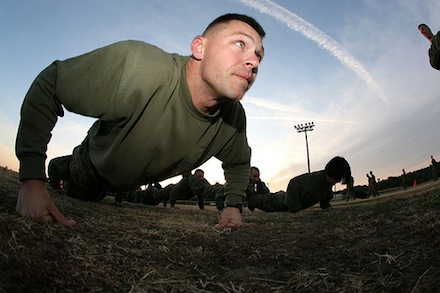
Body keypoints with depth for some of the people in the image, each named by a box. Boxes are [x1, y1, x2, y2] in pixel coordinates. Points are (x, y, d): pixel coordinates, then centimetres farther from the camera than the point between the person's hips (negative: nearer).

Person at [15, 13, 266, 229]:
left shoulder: (234, 118, -27)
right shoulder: (137, 66, -44)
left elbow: (238, 162, -3)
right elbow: (47, 86, -33)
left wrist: (234, 205, -15)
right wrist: (32, 180, -37)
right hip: (93, 167, -4)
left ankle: (64, 170, 58)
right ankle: (60, 168, 52)